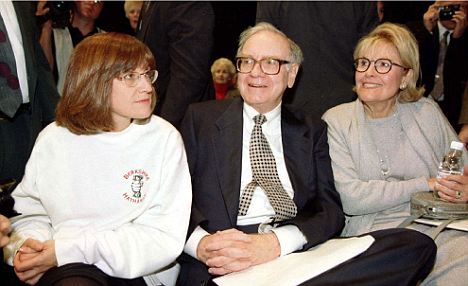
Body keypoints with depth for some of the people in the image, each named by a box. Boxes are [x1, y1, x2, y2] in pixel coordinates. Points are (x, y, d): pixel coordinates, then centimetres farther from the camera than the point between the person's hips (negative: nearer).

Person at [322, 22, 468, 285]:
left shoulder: (427, 111, 13)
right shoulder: (337, 121, 3)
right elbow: (350, 199, -8)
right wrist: (424, 185, -8)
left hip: (438, 226, 3)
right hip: (372, 232, -3)